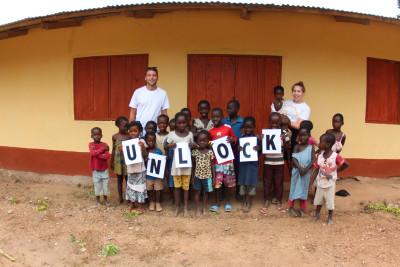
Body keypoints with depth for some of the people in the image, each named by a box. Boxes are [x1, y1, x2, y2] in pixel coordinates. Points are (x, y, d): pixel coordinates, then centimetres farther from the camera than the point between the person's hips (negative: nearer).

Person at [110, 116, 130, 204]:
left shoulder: (129, 136, -5)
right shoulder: (115, 137, -1)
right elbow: (113, 150, 6)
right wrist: (111, 162, 8)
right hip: (118, 160, 1)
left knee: (127, 178, 8)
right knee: (119, 179, 11)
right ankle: (120, 197, 22)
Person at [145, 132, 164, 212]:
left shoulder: (159, 151, -7)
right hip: (148, 174, 1)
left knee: (157, 189, 9)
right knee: (150, 189, 14)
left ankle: (158, 203, 25)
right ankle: (152, 202, 31)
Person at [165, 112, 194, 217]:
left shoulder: (190, 134, -2)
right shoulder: (171, 134, -5)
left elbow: (192, 147, 8)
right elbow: (166, 146, 2)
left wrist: (192, 147, -14)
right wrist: (170, 146, -19)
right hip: (176, 164, 0)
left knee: (186, 186, 8)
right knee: (177, 186, 9)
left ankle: (185, 207, 19)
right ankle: (177, 207, 21)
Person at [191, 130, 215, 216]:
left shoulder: (210, 152, -7)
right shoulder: (195, 151, -5)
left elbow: (212, 165, -1)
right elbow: (193, 164, 2)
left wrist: (214, 177, -2)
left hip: (207, 176, -1)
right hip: (197, 176, 1)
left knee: (205, 192, 12)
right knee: (197, 192, 8)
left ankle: (204, 208, 27)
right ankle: (198, 209, 19)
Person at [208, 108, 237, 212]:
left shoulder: (228, 128, -2)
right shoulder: (210, 131, 2)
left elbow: (234, 139, 8)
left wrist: (232, 140, -13)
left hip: (228, 159, -1)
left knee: (229, 182, 7)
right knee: (216, 182, 3)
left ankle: (228, 202, 23)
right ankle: (217, 203, 17)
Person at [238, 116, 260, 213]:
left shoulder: (257, 138, -3)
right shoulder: (240, 138, -1)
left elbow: (260, 151, 0)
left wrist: (259, 149, -20)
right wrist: (238, 149, -20)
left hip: (253, 163, -1)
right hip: (243, 163, 1)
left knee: (251, 183, 2)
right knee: (242, 183, 6)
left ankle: (249, 203, 17)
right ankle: (244, 203, 21)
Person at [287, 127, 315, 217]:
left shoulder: (311, 147, 0)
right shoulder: (296, 146, 1)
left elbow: (313, 161, -8)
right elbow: (294, 159, -10)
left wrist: (306, 169, -22)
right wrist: (300, 167, -25)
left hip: (306, 172, 0)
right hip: (296, 171, 0)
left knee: (304, 189, 8)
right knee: (294, 188, 6)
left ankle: (302, 209, 19)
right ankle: (291, 207, 17)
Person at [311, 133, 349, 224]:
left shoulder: (335, 156, -20)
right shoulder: (320, 155, -6)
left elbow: (346, 165, -11)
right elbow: (316, 170, -2)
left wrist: (336, 171, -8)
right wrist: (310, 183, -6)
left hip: (330, 184, -4)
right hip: (320, 183, 4)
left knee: (330, 201, 10)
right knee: (318, 200, 17)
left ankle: (330, 217, 29)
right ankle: (317, 215, 37)